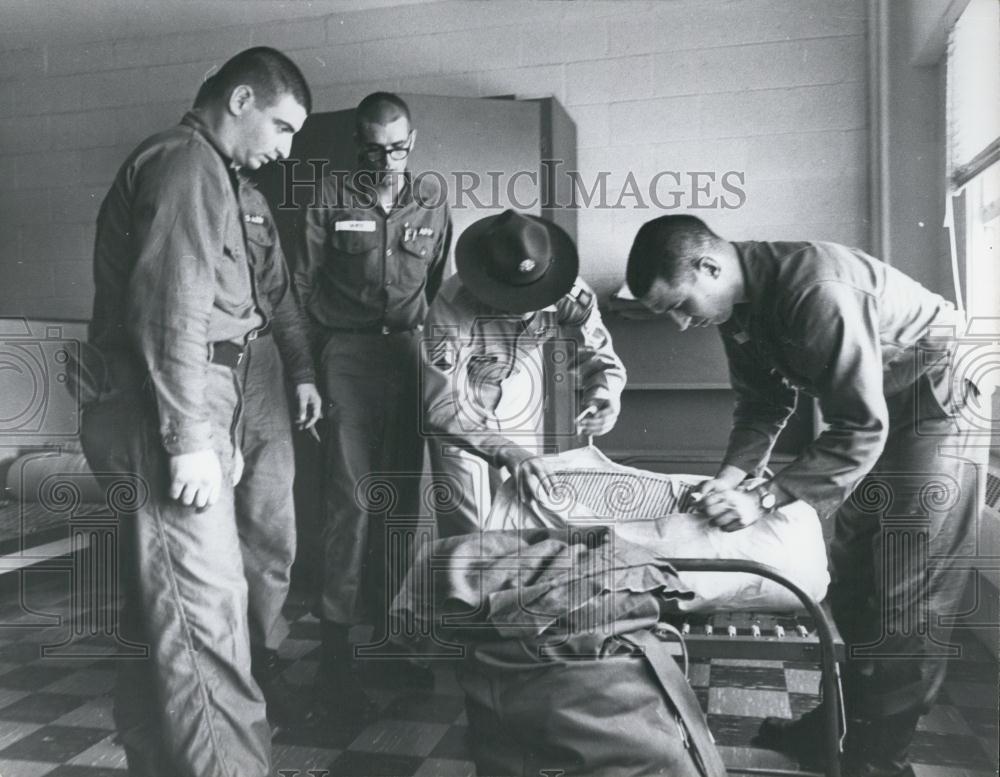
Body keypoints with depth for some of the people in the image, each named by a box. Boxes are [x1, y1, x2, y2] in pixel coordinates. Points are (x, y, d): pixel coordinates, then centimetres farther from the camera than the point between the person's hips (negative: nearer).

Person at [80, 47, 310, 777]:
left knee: (165, 608, 15)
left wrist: (216, 429, 22)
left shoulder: (201, 169, 23)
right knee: (206, 614, -10)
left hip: (181, 417, 10)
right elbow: (170, 310, -19)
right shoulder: (189, 163, -8)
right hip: (165, 418, -10)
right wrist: (190, 438, -21)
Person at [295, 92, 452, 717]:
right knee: (352, 499, -9)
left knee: (401, 499, 7)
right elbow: (304, 288, 2)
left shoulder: (432, 200, 12)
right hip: (348, 355, -3)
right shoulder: (331, 200, 3)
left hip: (411, 354, 4)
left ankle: (385, 633, 21)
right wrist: (312, 369, -4)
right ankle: (335, 652, 0)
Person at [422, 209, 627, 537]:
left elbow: (601, 360, -10)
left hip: (525, 428, 3)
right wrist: (507, 453, -45)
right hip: (462, 427, -3)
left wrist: (605, 396, -33)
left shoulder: (573, 297, -22)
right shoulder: (454, 305, -32)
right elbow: (441, 407, -33)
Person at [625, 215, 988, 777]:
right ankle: (844, 725, 27)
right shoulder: (741, 304, -5)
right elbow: (764, 404, 3)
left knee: (908, 603, -5)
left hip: (935, 410, -8)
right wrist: (730, 477, -12)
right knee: (853, 586, 13)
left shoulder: (817, 290, -33)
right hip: (875, 416, 9)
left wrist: (765, 500, -32)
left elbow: (861, 429, -32)